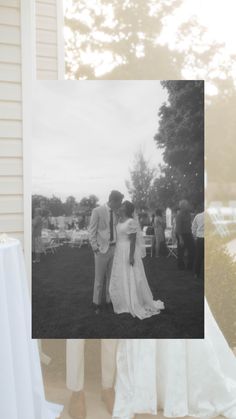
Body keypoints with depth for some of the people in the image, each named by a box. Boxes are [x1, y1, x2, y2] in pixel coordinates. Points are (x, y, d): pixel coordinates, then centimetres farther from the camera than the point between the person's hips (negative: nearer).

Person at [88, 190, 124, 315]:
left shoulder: (115, 213, 7)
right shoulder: (97, 211, -9)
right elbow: (91, 231, -7)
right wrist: (95, 247, -12)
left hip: (114, 248, 5)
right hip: (102, 249, -5)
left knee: (111, 276, 13)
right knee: (99, 278, 4)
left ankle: (110, 300, 27)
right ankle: (97, 304, 18)